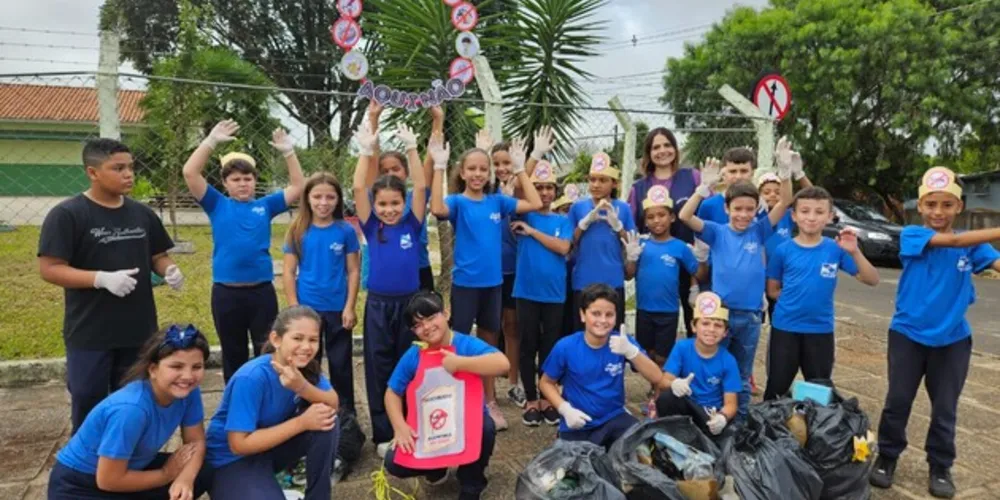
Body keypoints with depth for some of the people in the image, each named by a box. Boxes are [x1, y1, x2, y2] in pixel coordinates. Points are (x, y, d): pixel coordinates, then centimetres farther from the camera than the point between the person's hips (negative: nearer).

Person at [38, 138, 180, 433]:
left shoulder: (142, 214, 5)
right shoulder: (67, 215, -10)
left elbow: (157, 256, 13)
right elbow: (49, 269, -13)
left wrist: (170, 270, -9)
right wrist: (103, 279, -26)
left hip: (139, 331, 4)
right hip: (89, 335, -4)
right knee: (89, 408, 11)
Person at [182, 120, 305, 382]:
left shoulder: (265, 206, 5)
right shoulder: (218, 206, 3)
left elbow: (298, 186, 2)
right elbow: (190, 173, -7)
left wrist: (288, 152, -6)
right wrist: (211, 141, -12)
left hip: (262, 291, 0)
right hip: (226, 293, 0)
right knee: (233, 356, 15)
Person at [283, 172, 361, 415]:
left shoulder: (346, 230, -5)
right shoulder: (298, 231, -2)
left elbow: (354, 271, -2)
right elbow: (289, 272, 0)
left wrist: (350, 307, -7)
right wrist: (294, 308, -5)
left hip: (338, 309, -1)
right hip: (306, 308, 1)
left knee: (340, 363, 11)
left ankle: (346, 414, 25)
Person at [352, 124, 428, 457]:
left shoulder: (411, 225, 0)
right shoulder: (371, 227, 0)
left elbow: (421, 188, -8)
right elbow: (358, 188, -8)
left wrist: (412, 149, -11)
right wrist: (366, 150, -12)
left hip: (409, 302, 0)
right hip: (378, 304, 0)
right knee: (379, 370, 7)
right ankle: (383, 435, 19)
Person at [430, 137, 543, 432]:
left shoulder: (497, 202, 5)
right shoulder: (457, 202, -6)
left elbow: (534, 204, -1)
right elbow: (437, 209, -28)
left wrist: (520, 169, -1)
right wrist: (439, 167, -27)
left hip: (493, 282, 4)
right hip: (465, 283, -4)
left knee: (488, 344, 16)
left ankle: (490, 402, 28)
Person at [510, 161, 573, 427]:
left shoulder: (563, 220, 5)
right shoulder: (525, 215, 5)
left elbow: (563, 248, -10)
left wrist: (532, 231, -12)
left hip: (554, 293, 1)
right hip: (527, 291, -1)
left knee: (551, 347, 9)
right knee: (528, 346, 5)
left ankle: (547, 400, 22)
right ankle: (531, 401, 17)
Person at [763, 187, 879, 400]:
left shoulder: (836, 249, -4)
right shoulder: (783, 250, -6)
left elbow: (872, 280, -10)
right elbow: (772, 290, 1)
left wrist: (854, 252, -23)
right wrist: (798, 296, -9)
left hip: (821, 330, 1)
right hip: (785, 328, -1)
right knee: (776, 388, 11)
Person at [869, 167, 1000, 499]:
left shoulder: (972, 246, 0)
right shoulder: (912, 235, -8)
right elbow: (952, 241, -24)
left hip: (953, 339, 2)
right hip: (908, 335, -2)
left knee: (945, 408, 11)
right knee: (898, 401, 5)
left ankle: (940, 467, 28)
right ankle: (887, 457, 23)